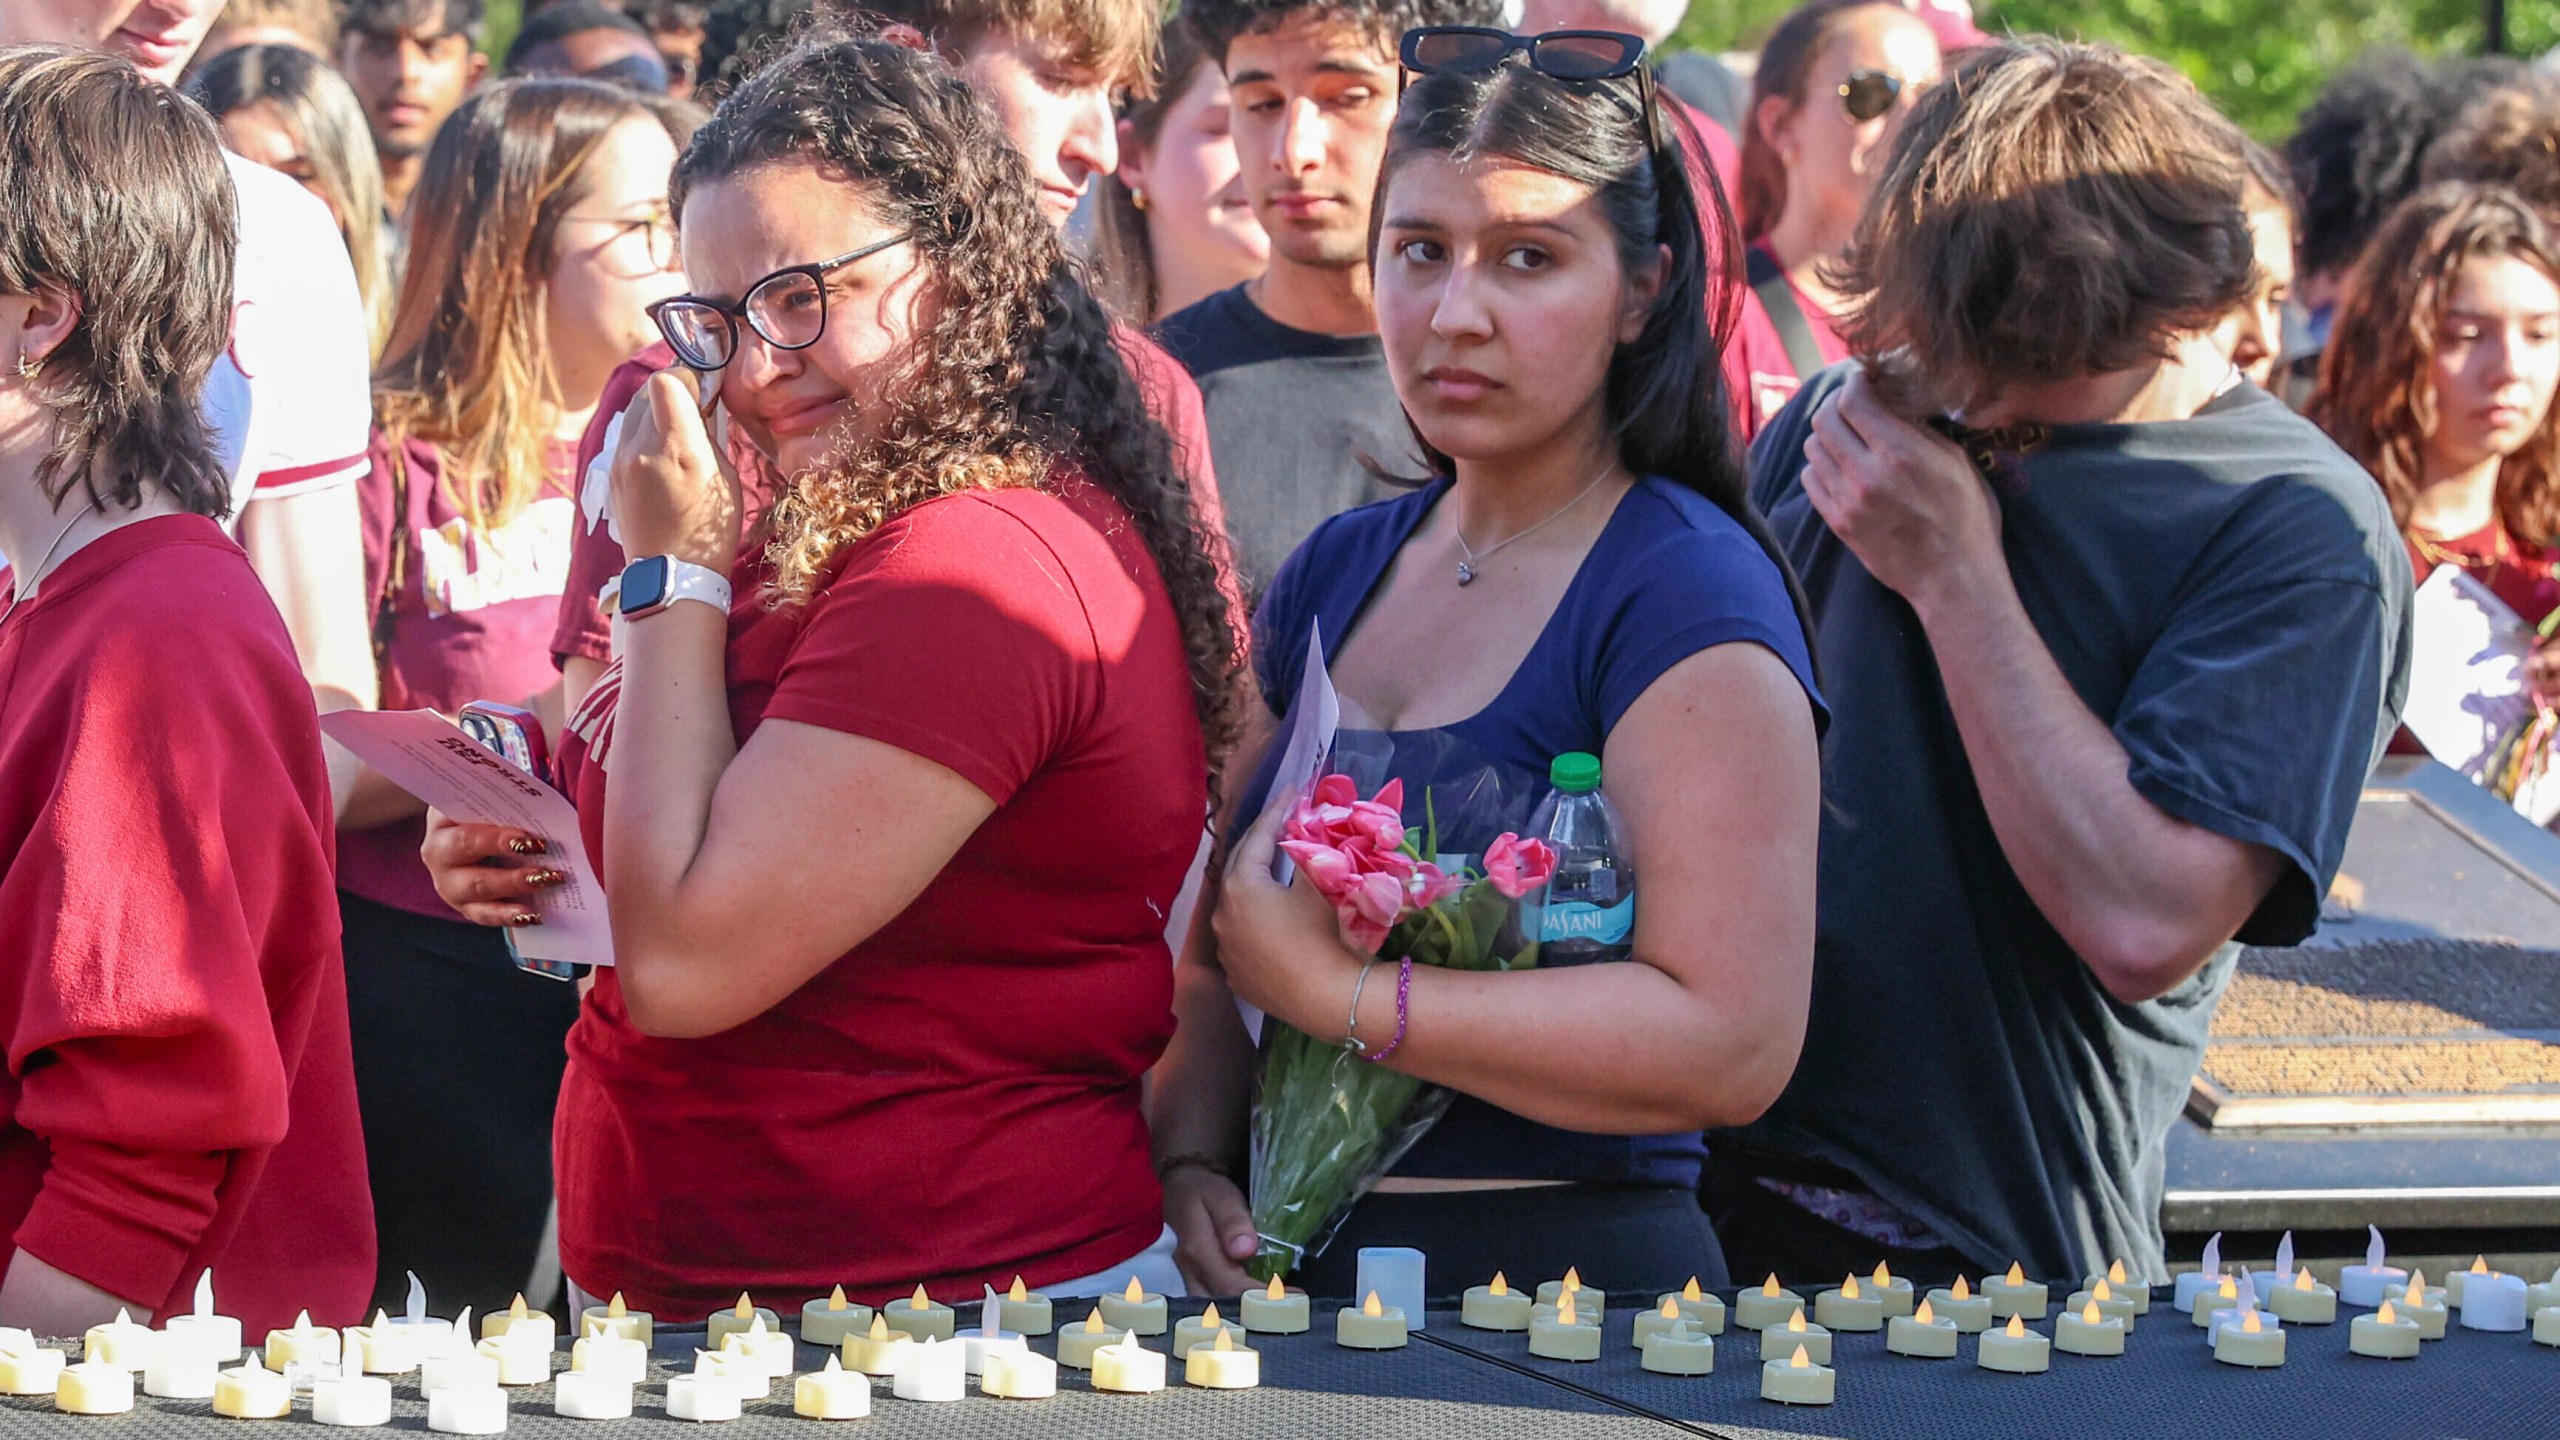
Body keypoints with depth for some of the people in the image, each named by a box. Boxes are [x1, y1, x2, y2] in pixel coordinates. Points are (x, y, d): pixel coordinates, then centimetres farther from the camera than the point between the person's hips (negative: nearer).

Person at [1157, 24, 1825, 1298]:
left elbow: (1735, 1042, -20)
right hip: (1290, 1278, 6)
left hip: (1569, 1282, -6)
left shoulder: (1688, 595, -10)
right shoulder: (1331, 574, 11)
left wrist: (1337, 994, -17)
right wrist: (1190, 1161, -4)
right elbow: (1210, 937, 16)